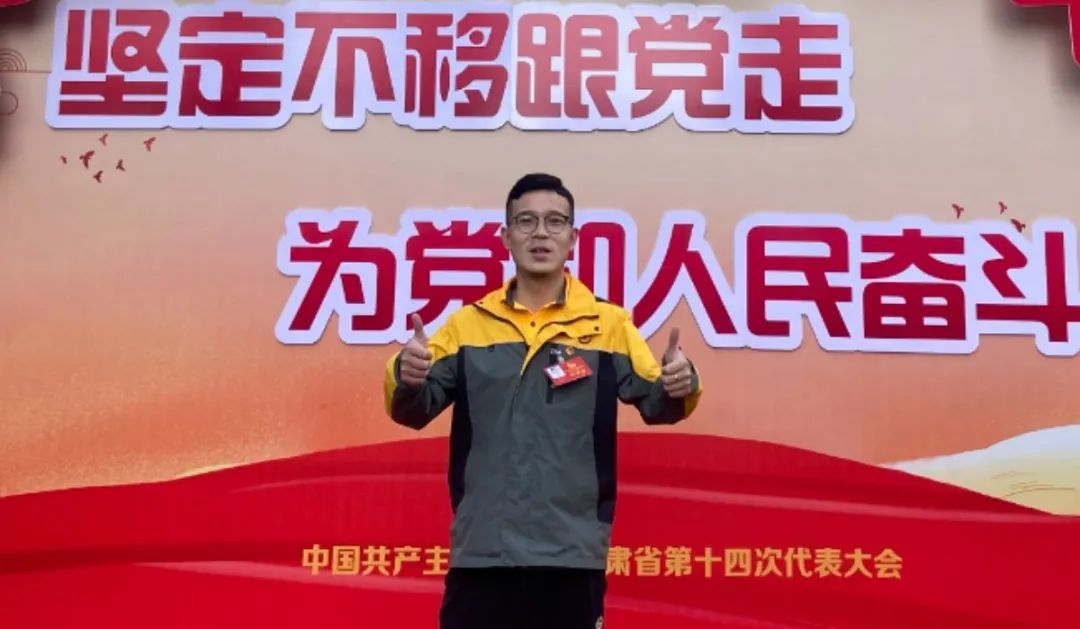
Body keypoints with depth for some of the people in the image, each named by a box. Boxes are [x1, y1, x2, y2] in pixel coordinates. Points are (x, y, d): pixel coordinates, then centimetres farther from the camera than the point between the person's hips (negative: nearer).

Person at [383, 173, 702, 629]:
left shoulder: (608, 323, 4)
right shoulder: (468, 323, 7)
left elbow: (654, 401, 2)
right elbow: (415, 410, 3)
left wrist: (679, 387, -22)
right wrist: (406, 377, -20)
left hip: (572, 552, -1)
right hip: (480, 548, 1)